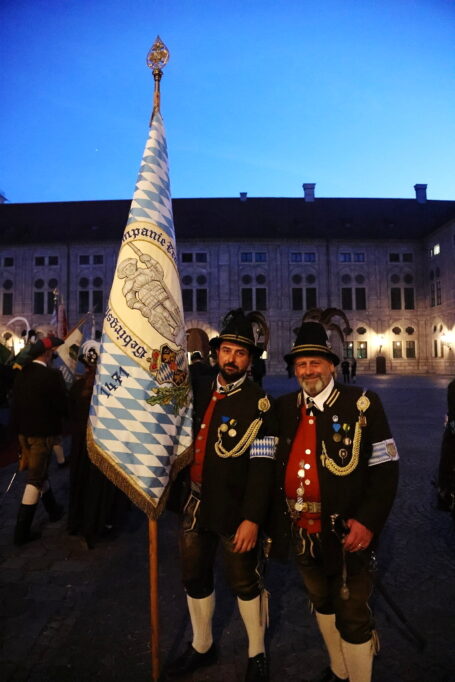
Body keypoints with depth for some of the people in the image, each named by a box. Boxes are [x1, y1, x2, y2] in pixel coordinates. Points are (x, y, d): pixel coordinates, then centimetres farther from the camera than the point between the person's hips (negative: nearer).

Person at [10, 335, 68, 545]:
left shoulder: (22, 373, 0)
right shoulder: (51, 375, -20)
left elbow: (15, 401, 4)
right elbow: (62, 405, -17)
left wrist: (19, 425, 13)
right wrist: (59, 418, 6)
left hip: (23, 430, 7)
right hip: (41, 432, -7)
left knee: (39, 472, 21)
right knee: (35, 478, 4)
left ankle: (53, 510, 41)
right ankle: (22, 531, 10)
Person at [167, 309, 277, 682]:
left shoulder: (258, 402, -14)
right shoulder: (200, 389, 1)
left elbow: (262, 466, -17)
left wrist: (253, 518, -20)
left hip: (234, 511, -5)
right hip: (195, 505, 5)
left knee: (245, 583, 13)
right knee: (195, 579, 20)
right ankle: (202, 646, 44)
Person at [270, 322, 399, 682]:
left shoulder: (362, 404, -11)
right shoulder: (284, 407, 2)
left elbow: (386, 468, -12)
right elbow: (274, 465, 6)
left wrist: (368, 521, -20)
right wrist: (274, 518, -1)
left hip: (344, 532, -5)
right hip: (302, 531, 5)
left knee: (352, 615, 10)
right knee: (322, 604, 25)